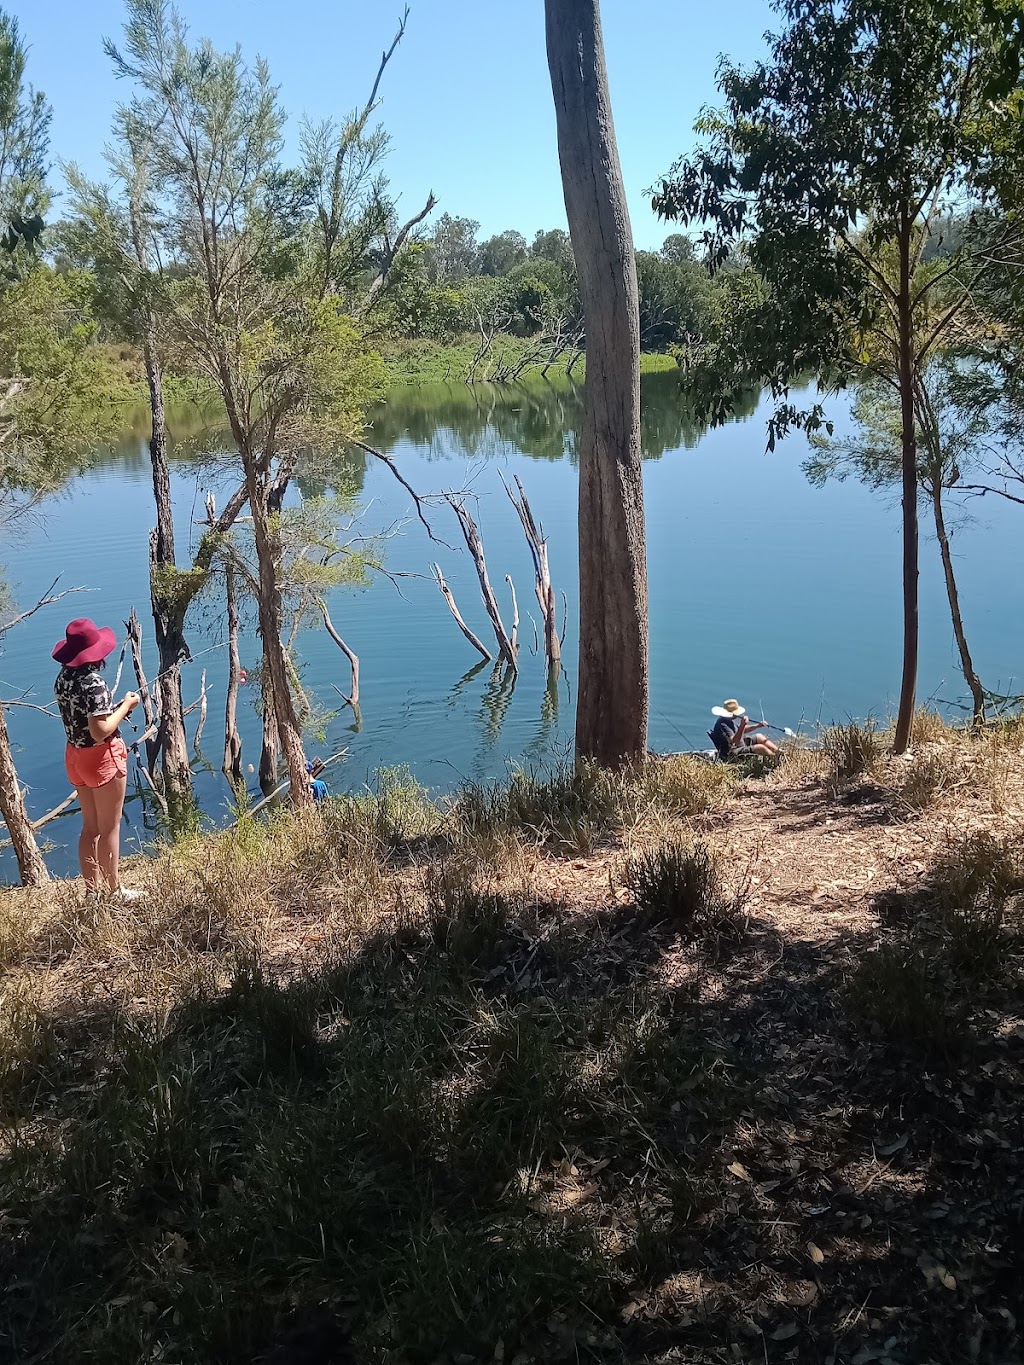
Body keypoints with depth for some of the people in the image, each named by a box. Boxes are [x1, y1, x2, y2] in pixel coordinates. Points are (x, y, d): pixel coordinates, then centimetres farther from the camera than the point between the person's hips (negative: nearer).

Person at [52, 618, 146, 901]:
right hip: (102, 758, -8)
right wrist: (125, 705, -14)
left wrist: (115, 709, 6)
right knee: (110, 828, 5)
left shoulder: (63, 677, 2)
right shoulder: (93, 683, -24)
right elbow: (100, 731, -27)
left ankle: (93, 889, 27)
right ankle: (114, 891, 16)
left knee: (90, 827, 18)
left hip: (75, 756, 8)